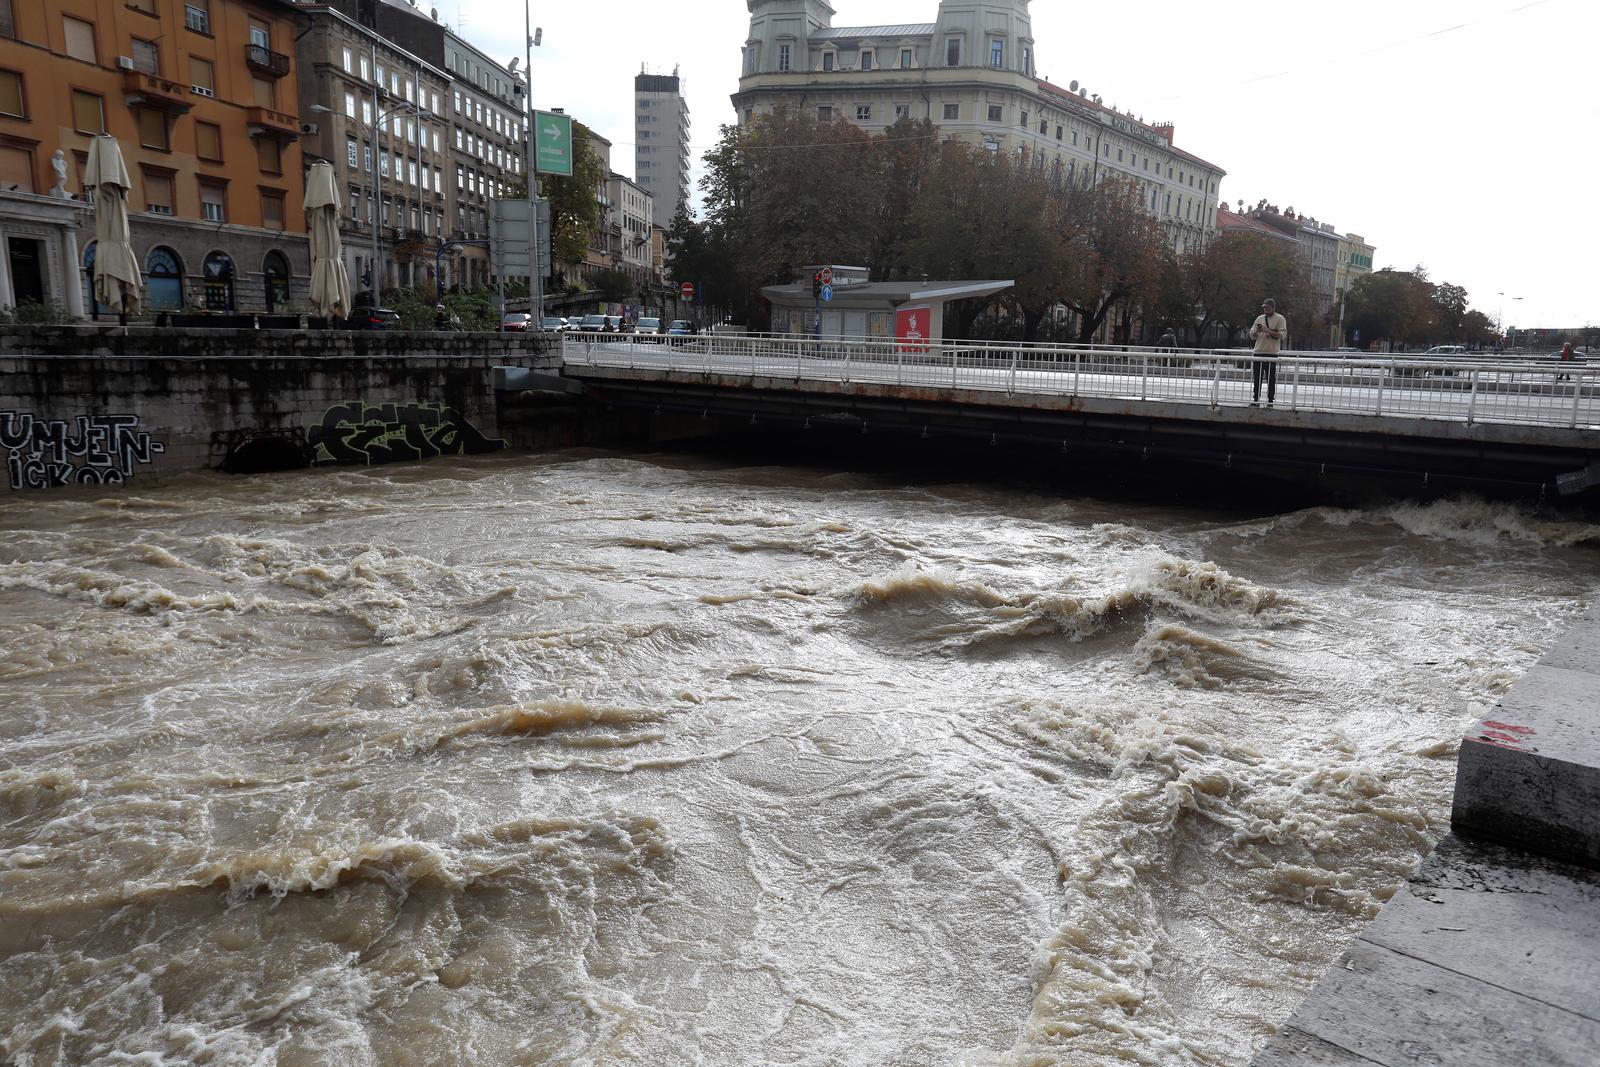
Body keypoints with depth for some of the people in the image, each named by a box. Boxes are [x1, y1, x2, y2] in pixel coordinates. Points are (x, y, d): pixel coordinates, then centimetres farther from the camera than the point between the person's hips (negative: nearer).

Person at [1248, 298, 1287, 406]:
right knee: (1256, 378, 5)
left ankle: (1270, 401, 3)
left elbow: (1282, 335, -8)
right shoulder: (1259, 318, 15)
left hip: (1272, 353, -4)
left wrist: (1268, 331, -18)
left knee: (1271, 379, -2)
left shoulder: (1280, 319, 1)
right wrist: (1257, 331, -7)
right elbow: (1252, 335, 15)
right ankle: (1256, 399, 11)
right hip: (1258, 352, 4)